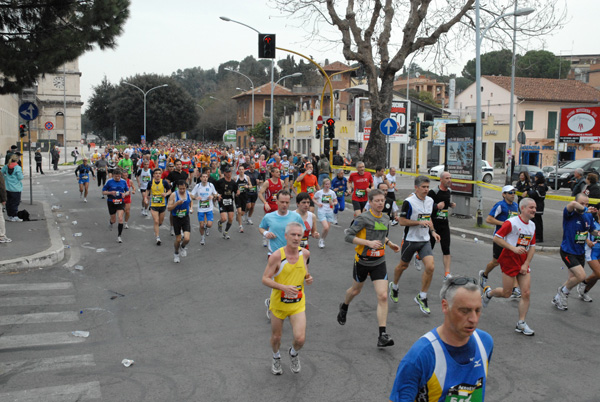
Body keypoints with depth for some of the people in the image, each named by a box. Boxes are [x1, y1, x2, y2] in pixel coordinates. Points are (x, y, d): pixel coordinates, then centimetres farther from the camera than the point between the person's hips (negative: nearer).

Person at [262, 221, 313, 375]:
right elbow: (265, 279, -15)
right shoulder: (277, 256, -18)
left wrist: (308, 278, -5)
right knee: (276, 337, 14)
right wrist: (283, 287, -29)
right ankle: (276, 357, 48)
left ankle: (293, 353, 26)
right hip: (278, 303, -2)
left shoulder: (305, 253, -4)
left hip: (298, 304, 2)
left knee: (300, 339, -10)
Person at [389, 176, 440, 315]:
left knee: (430, 267, -11)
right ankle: (394, 286, 43)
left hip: (425, 240, 5)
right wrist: (420, 222, -22)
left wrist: (432, 231, 8)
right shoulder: (409, 202, -15)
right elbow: (402, 221, -15)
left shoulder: (430, 201, 6)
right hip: (410, 240, -5)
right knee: (403, 265, 13)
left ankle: (422, 297, 4)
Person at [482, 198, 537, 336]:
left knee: (526, 293, -2)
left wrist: (526, 264, 2)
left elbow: (532, 246, 13)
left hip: (523, 261, 6)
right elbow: (496, 238, -14)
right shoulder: (511, 222, -13)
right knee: (506, 293, 0)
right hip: (510, 259, -6)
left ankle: (521, 324, 7)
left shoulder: (532, 225, 9)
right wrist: (514, 248, -21)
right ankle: (488, 292, 32)